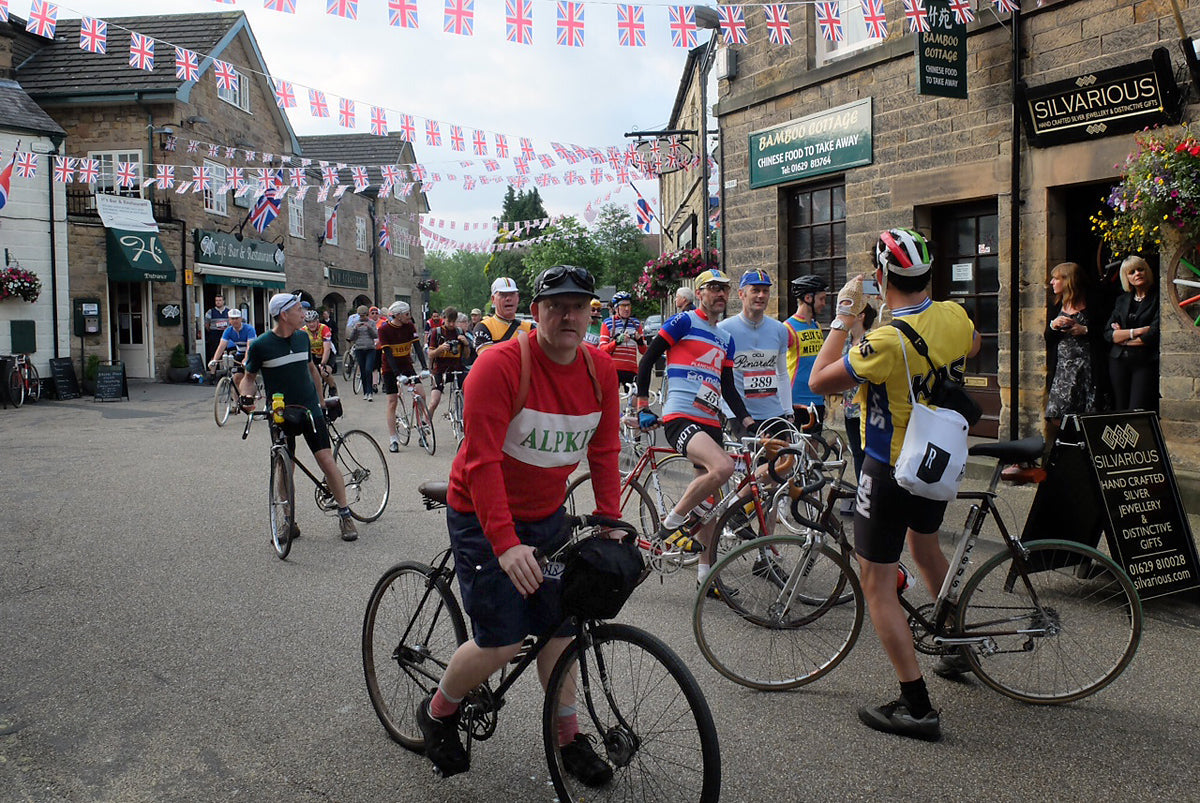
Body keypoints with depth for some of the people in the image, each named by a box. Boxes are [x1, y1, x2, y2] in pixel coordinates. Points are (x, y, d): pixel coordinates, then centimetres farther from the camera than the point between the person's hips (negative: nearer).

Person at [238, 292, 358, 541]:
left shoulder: (303, 337, 3)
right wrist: (247, 397, -17)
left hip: (310, 410, 2)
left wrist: (321, 399, 23)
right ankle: (289, 521, 17)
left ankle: (345, 514, 2)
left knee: (327, 460, -6)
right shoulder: (260, 345, -8)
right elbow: (249, 376, 3)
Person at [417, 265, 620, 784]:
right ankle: (438, 712, 23)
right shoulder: (501, 365, -23)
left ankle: (568, 735, 31)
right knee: (502, 642, -6)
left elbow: (604, 452, 2)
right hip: (484, 517, -5)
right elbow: (482, 460, -28)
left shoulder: (601, 370, -5)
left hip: (547, 515, 6)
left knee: (558, 628, 11)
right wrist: (505, 543, -35)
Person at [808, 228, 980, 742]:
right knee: (925, 546, 31)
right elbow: (972, 348, 19)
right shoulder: (954, 317, -5)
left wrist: (843, 318, -13)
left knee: (877, 583, 0)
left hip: (891, 471, -8)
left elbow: (819, 381, -19)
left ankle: (916, 706, 1)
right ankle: (958, 646, 48)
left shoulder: (887, 341, -28)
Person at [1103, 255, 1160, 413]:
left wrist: (1122, 337, 0)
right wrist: (1135, 332, -9)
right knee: (1120, 411, 4)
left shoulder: (1158, 298, 0)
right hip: (1119, 361, 5)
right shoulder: (1122, 300, 16)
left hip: (1146, 361, -4)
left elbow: (1154, 334, -10)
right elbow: (1108, 333, 5)